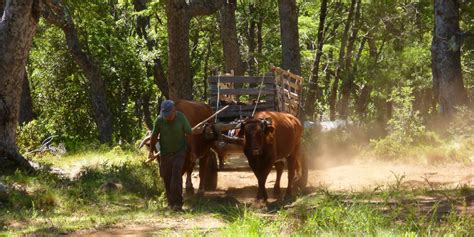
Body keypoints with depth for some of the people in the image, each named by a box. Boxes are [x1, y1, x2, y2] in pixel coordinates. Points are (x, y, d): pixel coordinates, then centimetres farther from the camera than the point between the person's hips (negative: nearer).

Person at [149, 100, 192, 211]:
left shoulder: (181, 118, -18)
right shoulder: (159, 120, -16)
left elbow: (189, 133, -8)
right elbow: (154, 136, -2)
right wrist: (151, 150, 5)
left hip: (179, 151, -2)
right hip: (165, 152, 2)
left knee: (176, 174, -15)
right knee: (166, 177, 6)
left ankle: (177, 202, -15)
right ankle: (170, 201, 22)